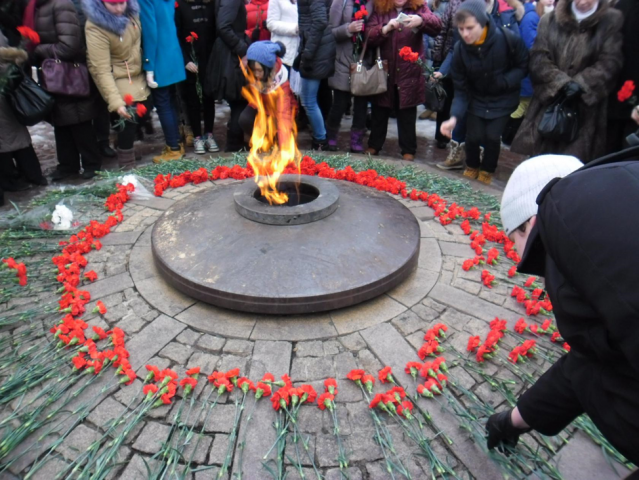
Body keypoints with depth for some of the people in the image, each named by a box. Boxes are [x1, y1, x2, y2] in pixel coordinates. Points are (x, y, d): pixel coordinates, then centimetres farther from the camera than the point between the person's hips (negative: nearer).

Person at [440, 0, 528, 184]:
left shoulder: (508, 39, -24)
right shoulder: (460, 49, -17)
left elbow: (523, 66, -10)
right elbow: (461, 88, -14)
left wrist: (504, 82, -28)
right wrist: (454, 117, -28)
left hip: (503, 99, -1)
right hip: (476, 99, 2)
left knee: (492, 136, -9)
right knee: (474, 135, -6)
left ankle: (487, 171, 19)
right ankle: (472, 167, 26)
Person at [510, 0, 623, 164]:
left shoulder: (612, 20, 4)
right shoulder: (549, 20, 7)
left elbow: (610, 62, -3)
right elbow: (538, 59, -2)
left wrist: (581, 83, -18)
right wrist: (561, 82, -15)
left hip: (585, 106, -1)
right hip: (548, 101, 2)